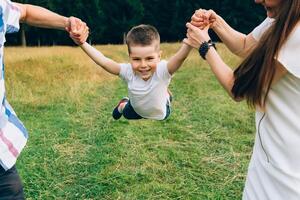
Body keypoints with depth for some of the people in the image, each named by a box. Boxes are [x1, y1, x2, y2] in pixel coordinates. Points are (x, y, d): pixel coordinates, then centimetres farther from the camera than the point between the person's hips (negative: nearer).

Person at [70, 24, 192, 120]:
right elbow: (102, 61, -48)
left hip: (160, 115, 0)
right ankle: (123, 104, 60)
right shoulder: (128, 71, -38)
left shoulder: (162, 71, -44)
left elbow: (181, 56, -64)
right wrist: (81, 43, -61)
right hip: (135, 111, 1)